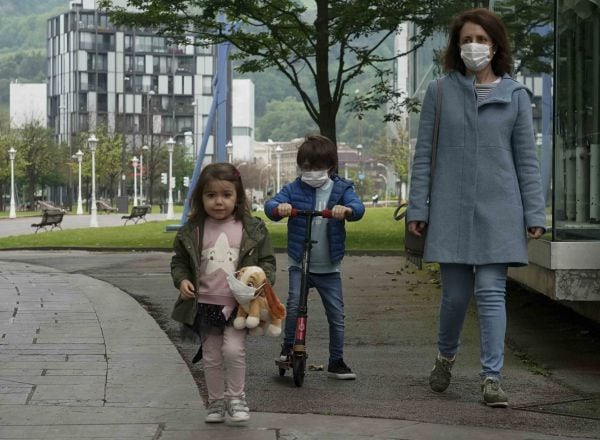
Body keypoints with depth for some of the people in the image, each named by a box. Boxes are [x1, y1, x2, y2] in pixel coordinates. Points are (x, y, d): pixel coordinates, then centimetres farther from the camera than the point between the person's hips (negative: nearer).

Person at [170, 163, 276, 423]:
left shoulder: (253, 229, -3)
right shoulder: (192, 231, 0)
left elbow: (267, 260, 3)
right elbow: (179, 261, 10)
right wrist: (182, 280, -8)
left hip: (238, 304, -2)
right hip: (205, 304, 2)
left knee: (233, 349, -16)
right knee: (211, 357, 10)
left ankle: (236, 398, 5)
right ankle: (216, 402, 27)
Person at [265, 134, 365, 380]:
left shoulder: (341, 189, 0)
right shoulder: (295, 189, 0)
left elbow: (359, 208, -17)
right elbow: (270, 205, -13)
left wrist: (346, 210, -41)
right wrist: (279, 208, -37)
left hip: (329, 267, 1)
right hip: (299, 263, -1)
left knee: (336, 314, 4)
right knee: (295, 304, -19)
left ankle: (336, 362, 16)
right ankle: (288, 346, 5)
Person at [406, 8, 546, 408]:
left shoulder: (515, 95, 4)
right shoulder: (440, 92, 4)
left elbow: (527, 160, 5)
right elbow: (424, 154, 5)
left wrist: (535, 214, 0)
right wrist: (418, 208, 1)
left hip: (498, 212, 0)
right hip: (451, 211, 0)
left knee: (492, 292, -4)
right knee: (455, 294, 7)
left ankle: (492, 378, 0)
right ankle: (446, 356, 33)